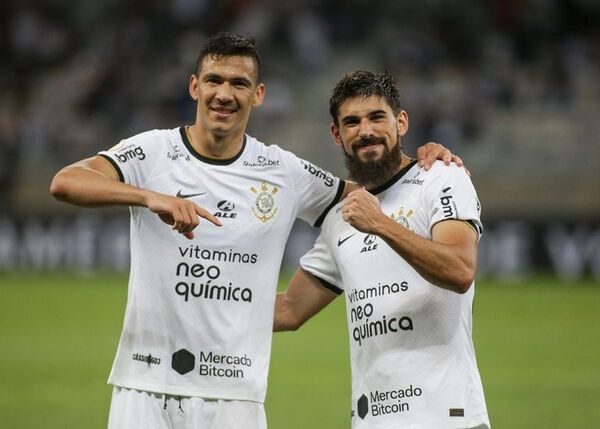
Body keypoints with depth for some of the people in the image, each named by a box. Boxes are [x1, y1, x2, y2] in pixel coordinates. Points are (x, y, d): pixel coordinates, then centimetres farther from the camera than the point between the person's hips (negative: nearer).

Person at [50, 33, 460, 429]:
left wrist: (424, 165, 1)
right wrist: (150, 197, -33)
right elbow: (65, 182, -17)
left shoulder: (284, 172, 6)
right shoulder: (152, 152, -2)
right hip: (146, 386, -2)